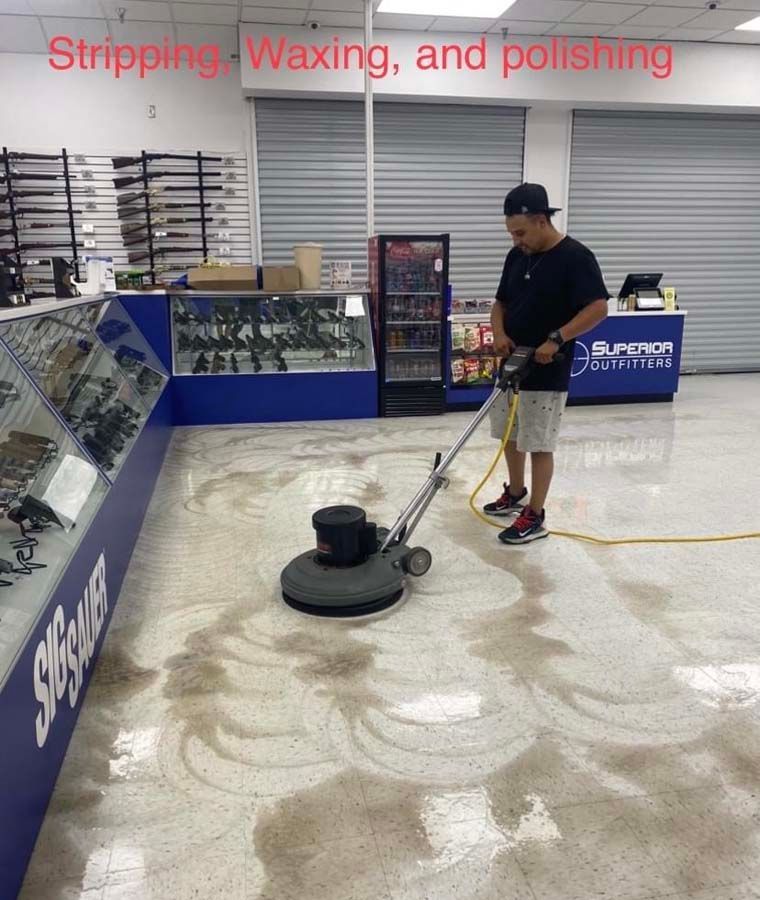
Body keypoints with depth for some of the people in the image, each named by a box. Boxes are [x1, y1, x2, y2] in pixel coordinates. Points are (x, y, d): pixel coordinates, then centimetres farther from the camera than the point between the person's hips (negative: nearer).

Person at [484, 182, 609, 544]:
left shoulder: (575, 257, -14)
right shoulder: (516, 256, 8)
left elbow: (598, 308, -19)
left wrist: (556, 339, -26)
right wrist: (499, 333, -7)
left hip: (546, 373, -7)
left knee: (539, 444, 0)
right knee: (510, 436, 17)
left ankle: (535, 517, 11)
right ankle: (516, 494, 37)